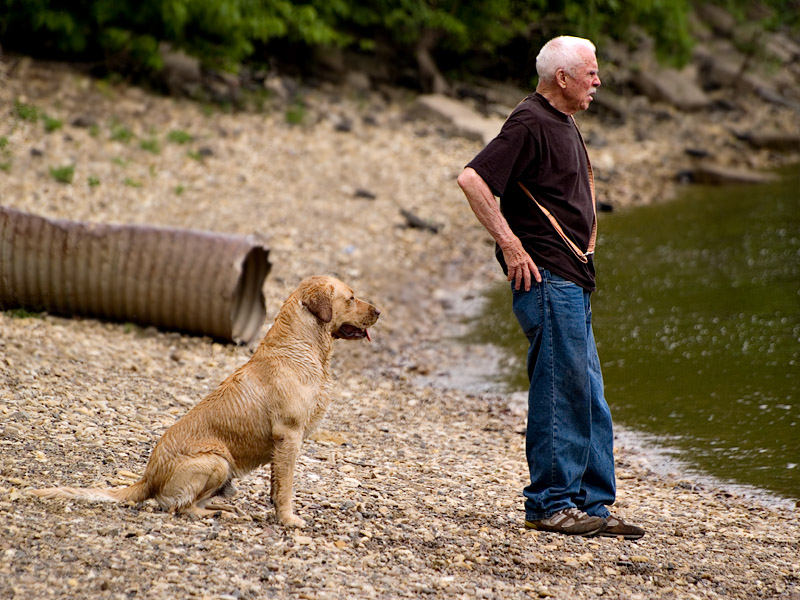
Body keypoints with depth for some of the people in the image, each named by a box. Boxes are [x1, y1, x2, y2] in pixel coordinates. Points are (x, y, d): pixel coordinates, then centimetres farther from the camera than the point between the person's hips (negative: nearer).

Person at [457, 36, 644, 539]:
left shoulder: (564, 124, 18)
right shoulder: (530, 124, -13)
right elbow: (472, 178, -22)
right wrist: (510, 244, -20)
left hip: (573, 281, 10)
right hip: (546, 277, -10)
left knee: (588, 399, 11)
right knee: (561, 393, -7)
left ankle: (593, 505, 15)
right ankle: (550, 504, -1)